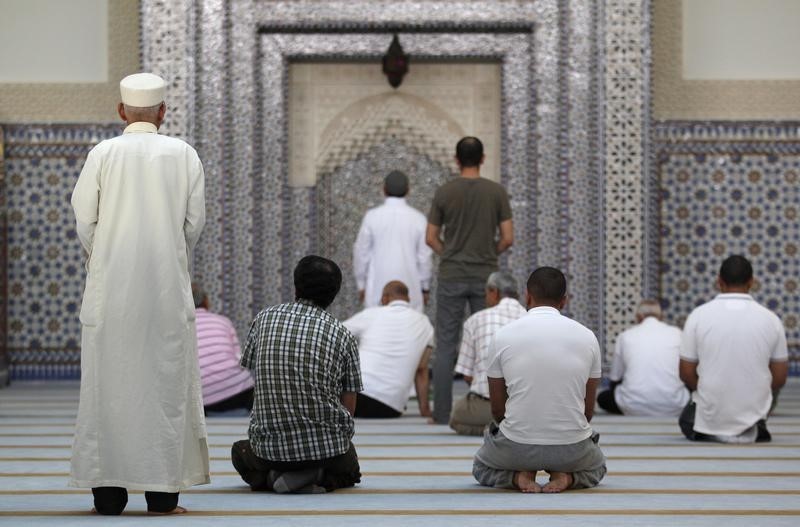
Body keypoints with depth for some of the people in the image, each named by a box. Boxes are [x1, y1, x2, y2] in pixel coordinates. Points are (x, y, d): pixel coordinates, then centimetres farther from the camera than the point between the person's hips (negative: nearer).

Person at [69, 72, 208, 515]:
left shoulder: (103, 154, -2)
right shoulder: (183, 154, 1)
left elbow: (83, 218, -2)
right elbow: (195, 221, 2)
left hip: (111, 284, 0)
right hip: (167, 285, 0)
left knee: (109, 382, 5)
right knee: (166, 381, 4)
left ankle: (108, 490, 5)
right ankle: (162, 490, 3)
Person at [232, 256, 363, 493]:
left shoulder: (264, 319, 0)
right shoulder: (343, 335, -4)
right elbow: (349, 408, 0)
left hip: (270, 445, 1)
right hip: (328, 445, -1)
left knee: (240, 451, 36)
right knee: (349, 469, 33)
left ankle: (273, 475, 4)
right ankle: (321, 477, -1)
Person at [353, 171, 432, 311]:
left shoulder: (372, 216, -3)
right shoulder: (418, 219, -2)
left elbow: (361, 252, 3)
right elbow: (424, 256, 3)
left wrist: (361, 284, 14)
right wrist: (425, 288, 14)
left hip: (378, 290, 0)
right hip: (410, 292, 0)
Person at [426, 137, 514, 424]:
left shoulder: (444, 192, -2)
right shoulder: (497, 192, -3)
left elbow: (431, 238, 1)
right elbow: (507, 238, -3)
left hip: (451, 278, 0)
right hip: (486, 278, 0)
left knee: (446, 345, 3)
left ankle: (442, 413, 1)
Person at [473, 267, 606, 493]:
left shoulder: (503, 335, -3)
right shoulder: (587, 337, 1)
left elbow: (497, 407, 7)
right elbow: (588, 408, 11)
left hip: (517, 446, -1)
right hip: (572, 447, 1)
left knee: (481, 467, 33)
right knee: (596, 467, 36)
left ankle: (518, 475, 1)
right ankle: (568, 476, 2)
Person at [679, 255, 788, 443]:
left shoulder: (699, 316, -8)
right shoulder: (771, 319, -5)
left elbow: (687, 375, -2)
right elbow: (779, 379, 2)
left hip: (709, 419, -2)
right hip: (755, 412, 2)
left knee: (687, 419, 33)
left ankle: (709, 434, 8)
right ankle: (753, 432, 11)